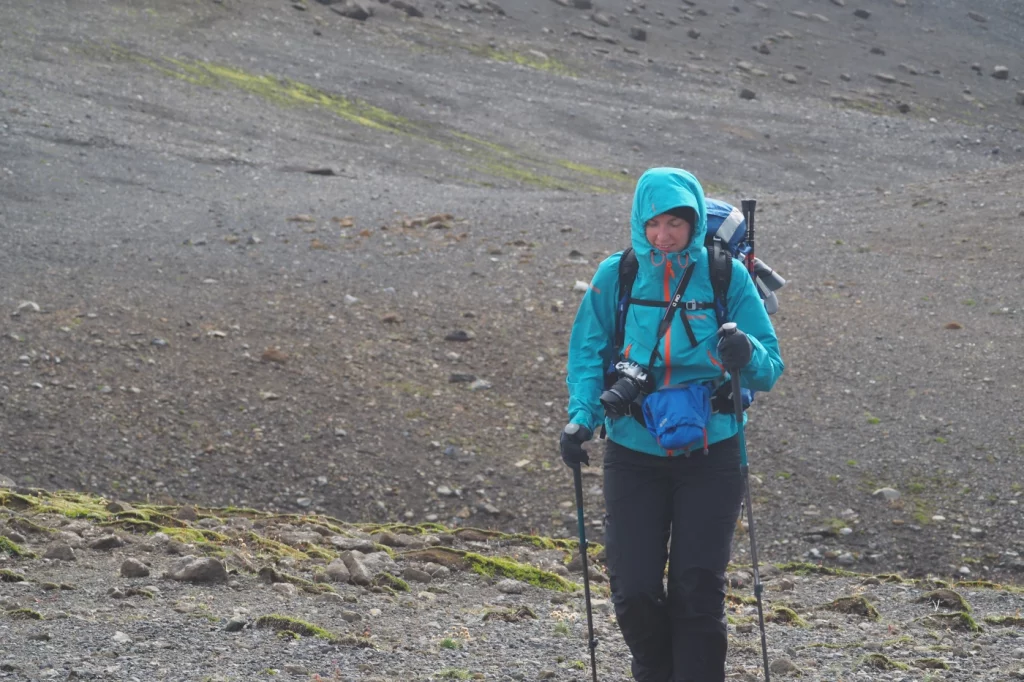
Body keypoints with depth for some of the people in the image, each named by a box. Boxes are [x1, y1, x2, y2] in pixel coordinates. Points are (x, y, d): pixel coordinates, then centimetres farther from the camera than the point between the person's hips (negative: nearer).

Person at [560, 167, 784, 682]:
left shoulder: (726, 276, -3)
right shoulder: (616, 277, -1)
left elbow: (770, 368, -3)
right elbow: (587, 355, 4)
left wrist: (747, 356, -26)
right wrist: (582, 417, -13)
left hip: (709, 453, -1)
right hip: (634, 455, 1)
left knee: (699, 589, -8)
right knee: (634, 592, -3)